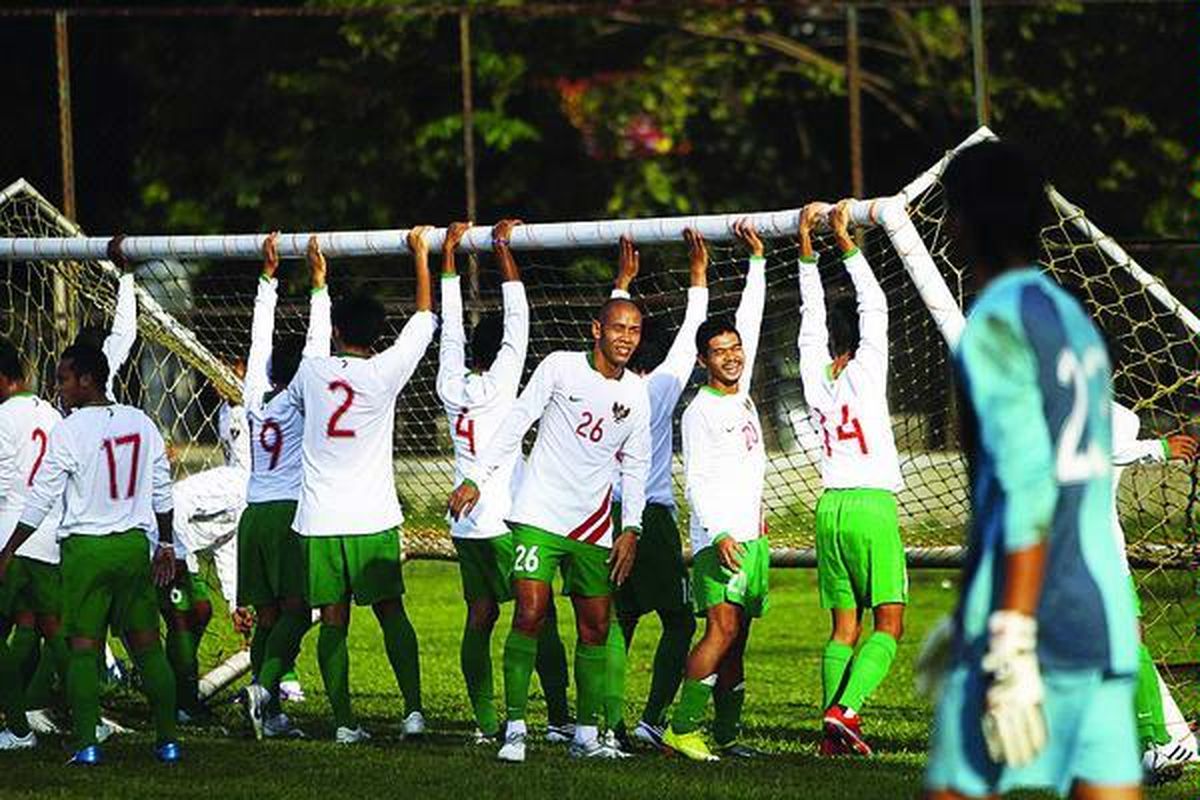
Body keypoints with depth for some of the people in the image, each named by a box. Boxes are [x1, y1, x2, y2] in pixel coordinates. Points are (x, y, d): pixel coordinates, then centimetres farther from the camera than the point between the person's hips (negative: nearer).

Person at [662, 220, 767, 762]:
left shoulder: (741, 391, 12)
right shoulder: (700, 411, -8)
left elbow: (751, 317, 20)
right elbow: (696, 481, -11)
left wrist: (757, 260, 18)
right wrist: (719, 534, -21)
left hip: (752, 535, 8)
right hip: (719, 539, -8)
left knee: (735, 640, 6)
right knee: (722, 630, -18)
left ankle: (726, 734, 8)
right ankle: (681, 728, -20)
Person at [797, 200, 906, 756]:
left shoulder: (815, 376, 7)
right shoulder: (864, 372, -5)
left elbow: (812, 313, 16)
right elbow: (875, 305, -5)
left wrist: (807, 244, 16)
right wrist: (844, 241, -5)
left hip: (830, 507, 5)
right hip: (872, 506, -5)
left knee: (844, 627, 6)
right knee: (888, 626, -4)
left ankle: (834, 732, -2)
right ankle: (844, 710, -21)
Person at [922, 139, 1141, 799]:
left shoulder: (996, 328, -9)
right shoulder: (1075, 322, 18)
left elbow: (1027, 490, -18)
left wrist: (1010, 647, -20)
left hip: (1035, 623, -8)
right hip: (1104, 618, 8)